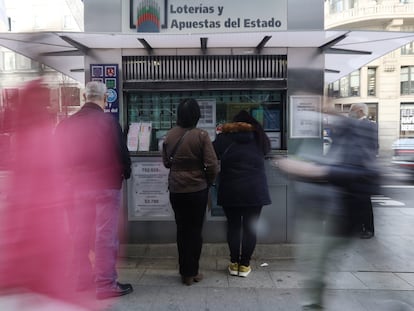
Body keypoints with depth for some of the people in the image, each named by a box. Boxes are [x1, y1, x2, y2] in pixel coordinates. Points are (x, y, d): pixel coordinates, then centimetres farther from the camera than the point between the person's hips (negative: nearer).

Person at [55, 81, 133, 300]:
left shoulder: (66, 124, 4)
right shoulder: (108, 121, -11)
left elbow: (60, 157, 8)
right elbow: (121, 152, -11)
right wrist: (126, 173, 8)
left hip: (77, 187, 5)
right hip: (106, 185, -5)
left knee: (81, 235, 15)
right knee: (105, 236, 1)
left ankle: (83, 278, 29)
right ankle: (105, 284, 8)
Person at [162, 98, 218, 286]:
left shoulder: (170, 135, -2)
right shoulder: (201, 135, -13)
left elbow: (166, 162, 7)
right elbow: (212, 165, -14)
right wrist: (208, 182, 2)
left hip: (176, 190, 3)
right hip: (197, 189, -3)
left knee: (182, 229, 14)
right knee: (195, 230, 10)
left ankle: (184, 272, 23)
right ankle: (192, 272, 19)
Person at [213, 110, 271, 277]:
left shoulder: (224, 138, -1)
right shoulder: (259, 139, 6)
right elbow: (267, 148, 26)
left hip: (230, 191, 0)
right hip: (254, 192, 1)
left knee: (233, 226, 11)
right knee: (250, 228, 8)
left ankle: (234, 264, 19)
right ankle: (244, 265, 16)